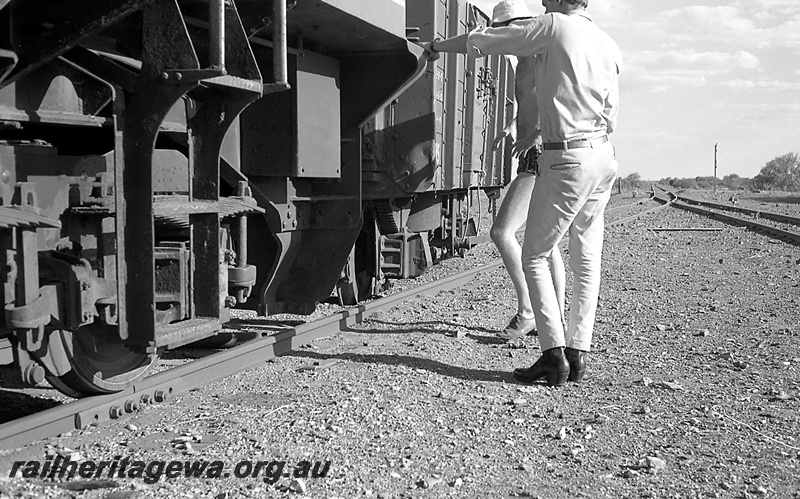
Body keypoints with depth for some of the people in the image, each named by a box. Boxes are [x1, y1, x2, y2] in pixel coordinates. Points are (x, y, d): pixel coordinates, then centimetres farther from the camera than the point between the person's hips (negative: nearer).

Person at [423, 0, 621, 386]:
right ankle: (578, 353, 9)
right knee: (587, 260, 8)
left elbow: (481, 41, 0)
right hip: (603, 154, 7)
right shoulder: (609, 45, 13)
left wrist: (440, 45, 18)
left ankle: (554, 352, -5)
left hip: (568, 158, -7)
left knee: (535, 257, 1)